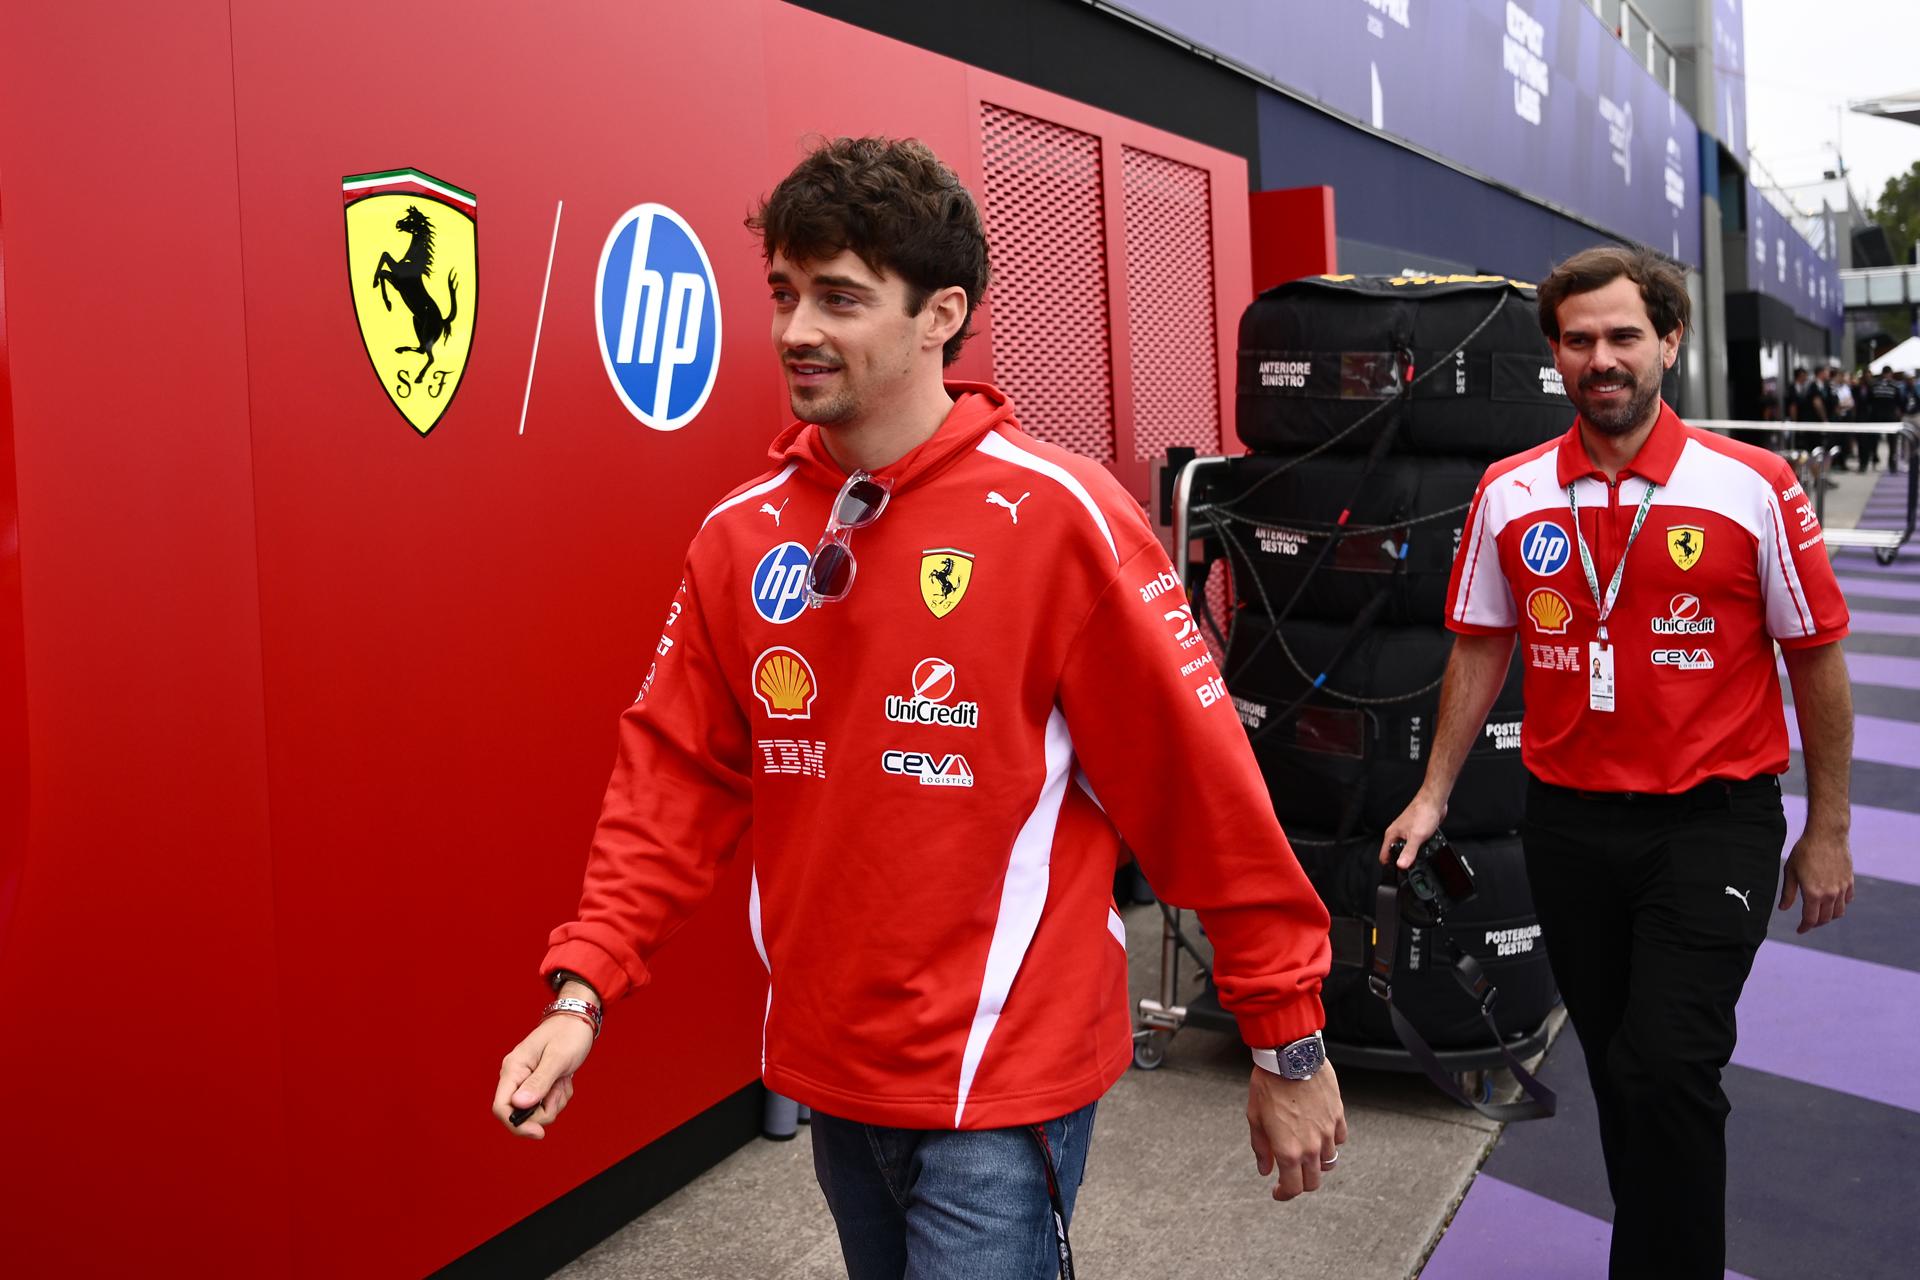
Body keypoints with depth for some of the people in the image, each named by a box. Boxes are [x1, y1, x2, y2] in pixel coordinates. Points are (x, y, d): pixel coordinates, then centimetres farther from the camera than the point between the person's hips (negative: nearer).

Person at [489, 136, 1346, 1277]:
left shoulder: (1058, 518, -15)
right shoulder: (742, 538, 0)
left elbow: (1202, 787, -13)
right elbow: (675, 782, 3)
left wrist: (1290, 1044, -9)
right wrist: (582, 993, -7)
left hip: (1003, 1086, -5)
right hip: (827, 1069, 6)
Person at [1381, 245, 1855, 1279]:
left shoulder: (1752, 488, -7)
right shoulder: (1509, 495, 1)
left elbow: (1815, 657, -1)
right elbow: (1480, 652, 9)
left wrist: (1827, 830, 1)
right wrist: (1433, 795, 6)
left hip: (1712, 821, -3)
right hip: (1569, 824, 3)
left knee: (1668, 1072, -12)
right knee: (1617, 1071, 15)